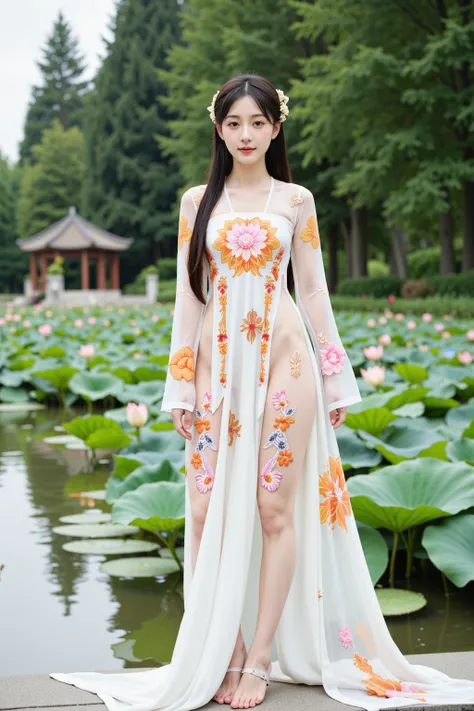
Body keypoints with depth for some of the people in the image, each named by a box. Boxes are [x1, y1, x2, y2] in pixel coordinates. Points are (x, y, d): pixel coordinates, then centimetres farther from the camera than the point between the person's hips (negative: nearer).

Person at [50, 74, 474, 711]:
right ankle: (228, 653, 8)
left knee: (276, 508, -2)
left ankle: (261, 657, 7)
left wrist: (337, 378, 6)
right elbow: (188, 294, 8)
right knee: (211, 509, -3)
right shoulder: (197, 201, 10)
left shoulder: (295, 200, 7)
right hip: (219, 363, 2)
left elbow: (312, 289, 8)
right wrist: (181, 384, 2)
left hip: (283, 358, -1)